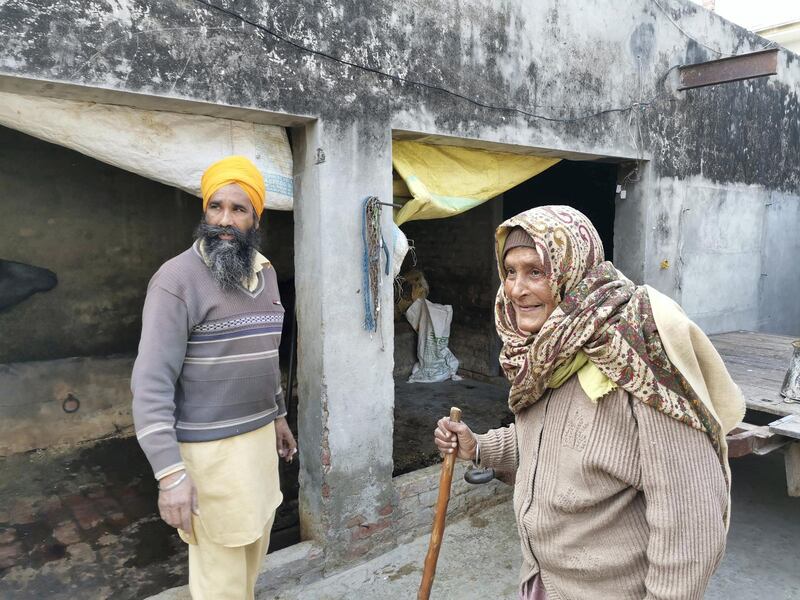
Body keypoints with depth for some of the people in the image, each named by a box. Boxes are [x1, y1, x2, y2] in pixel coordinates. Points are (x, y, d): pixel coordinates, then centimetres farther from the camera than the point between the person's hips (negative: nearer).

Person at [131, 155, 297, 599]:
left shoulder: (266, 273, 7)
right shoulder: (178, 278, -16)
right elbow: (151, 382, -19)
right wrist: (170, 472, -24)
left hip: (258, 435, 7)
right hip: (211, 447, -7)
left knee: (253, 550, 22)